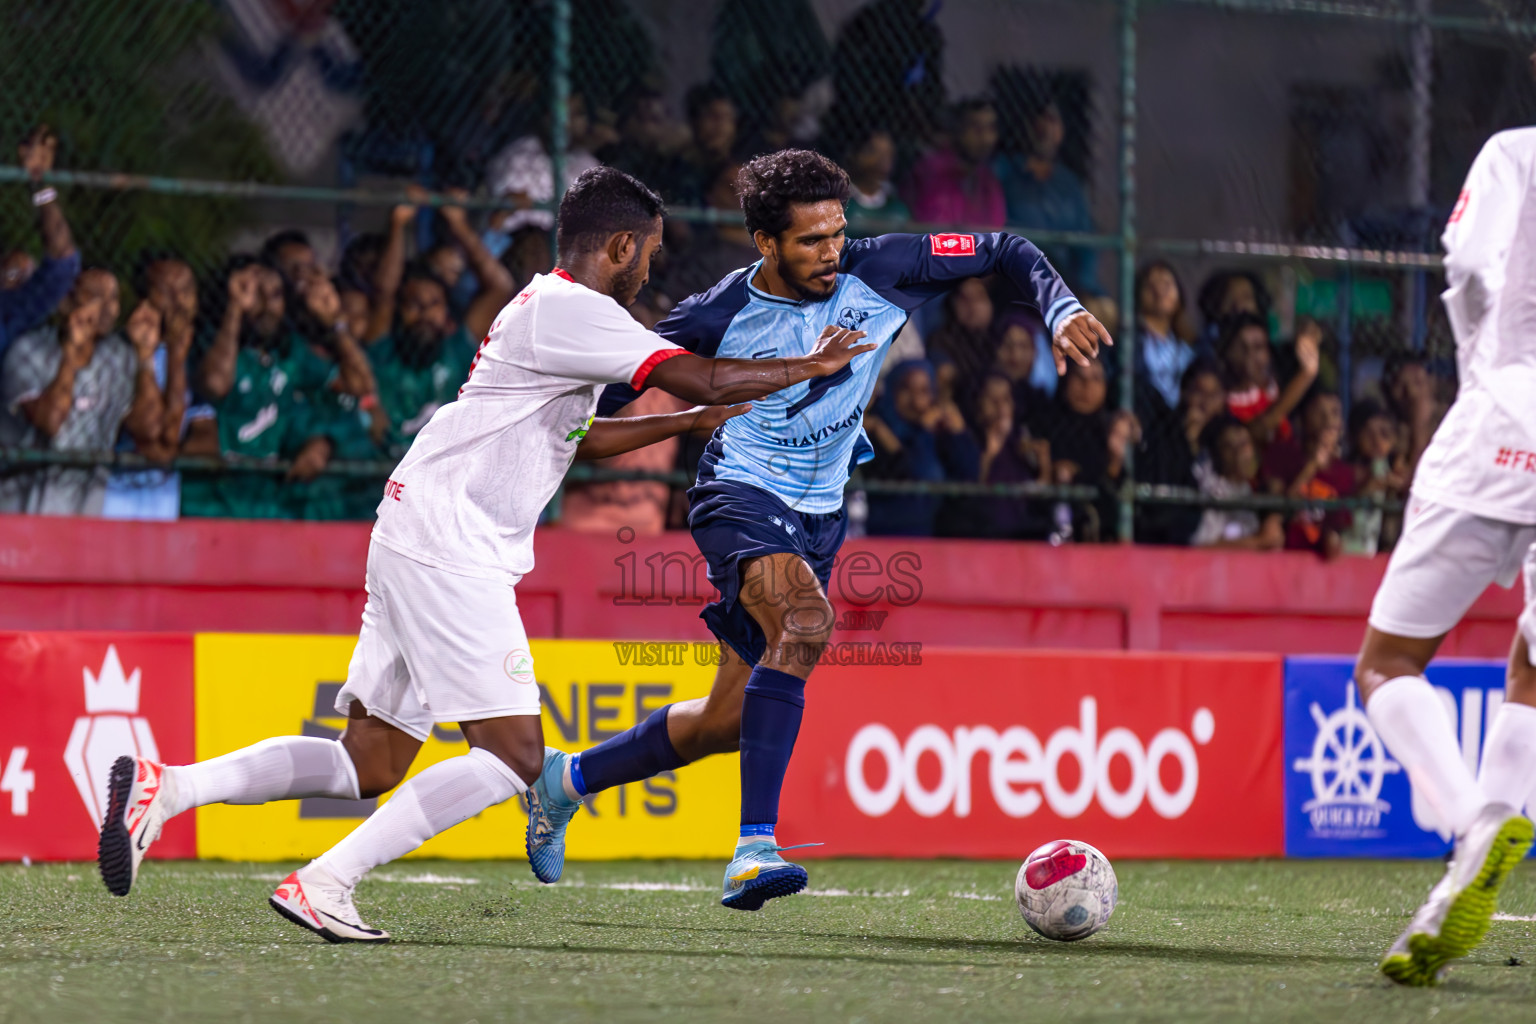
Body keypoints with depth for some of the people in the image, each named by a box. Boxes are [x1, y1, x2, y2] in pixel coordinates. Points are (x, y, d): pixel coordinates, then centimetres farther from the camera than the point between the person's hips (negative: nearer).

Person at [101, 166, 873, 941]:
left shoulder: (548, 309, 21)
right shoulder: (571, 309, -10)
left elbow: (574, 438, 38)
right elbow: (703, 378, -14)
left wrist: (694, 421, 39)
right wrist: (810, 367, 0)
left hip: (415, 548, 10)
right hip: (449, 552, -10)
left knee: (370, 764, 9)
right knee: (514, 755, -13)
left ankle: (164, 787, 2)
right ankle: (323, 883, -17)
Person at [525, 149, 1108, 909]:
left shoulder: (877, 272, -8)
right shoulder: (720, 315, -14)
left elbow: (1004, 252, 0)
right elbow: (618, 380, -2)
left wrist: (1060, 308, -16)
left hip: (818, 516, 5)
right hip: (740, 496, -5)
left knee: (728, 721, 9)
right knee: (804, 620, -36)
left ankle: (567, 779, 34)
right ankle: (754, 846, -40)